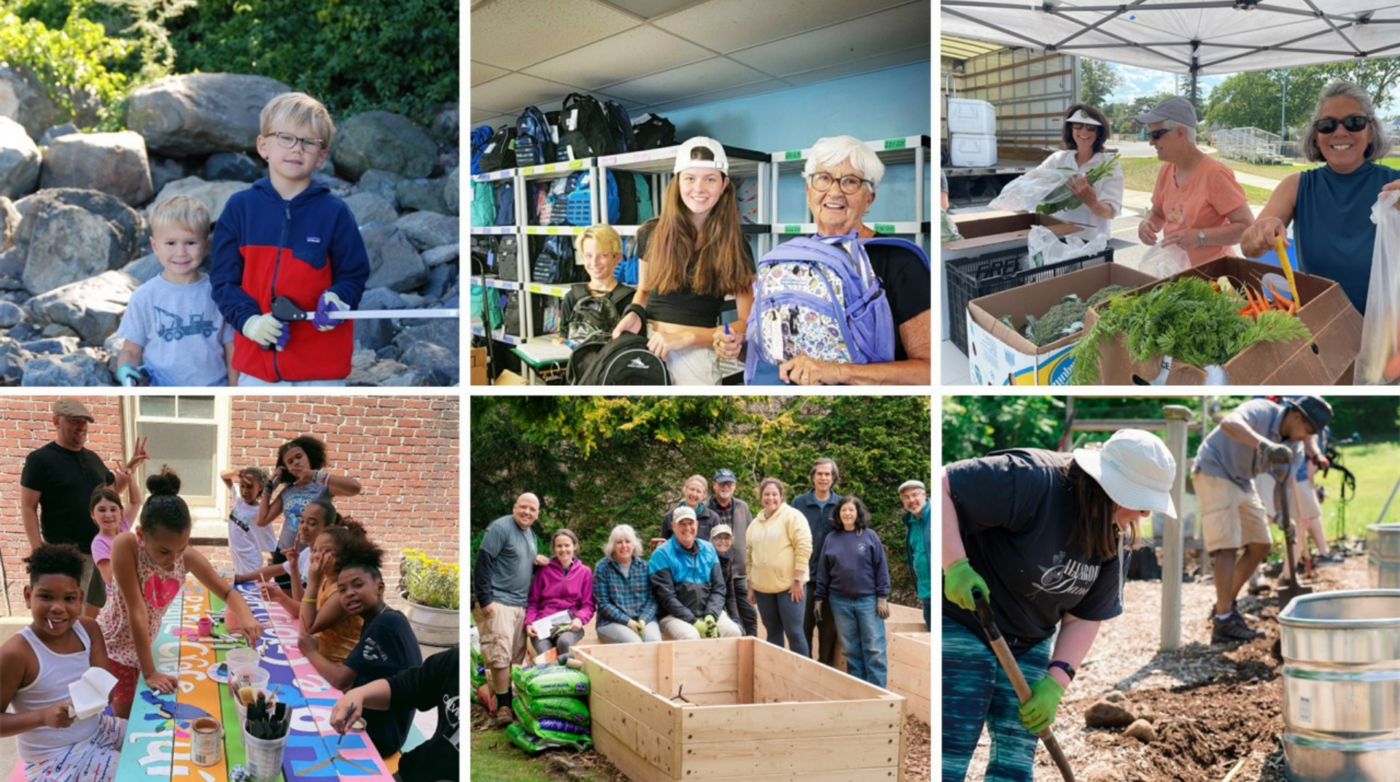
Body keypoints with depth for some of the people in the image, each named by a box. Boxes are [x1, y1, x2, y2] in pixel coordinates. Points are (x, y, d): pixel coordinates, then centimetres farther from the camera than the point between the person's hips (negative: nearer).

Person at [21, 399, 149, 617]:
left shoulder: (92, 458, 13)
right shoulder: (40, 459, -8)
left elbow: (113, 490, 27)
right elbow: (28, 507, -10)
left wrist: (131, 466, 11)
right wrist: (38, 549, -17)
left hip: (101, 549, 7)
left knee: (96, 610, 16)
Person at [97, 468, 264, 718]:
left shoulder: (188, 557, -16)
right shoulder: (126, 546, -30)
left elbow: (227, 591, -3)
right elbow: (136, 611, -30)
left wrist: (246, 617, -26)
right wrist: (149, 673, -29)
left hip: (143, 647, 4)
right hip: (110, 647, -4)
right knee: (124, 720, -4)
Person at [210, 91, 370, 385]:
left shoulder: (334, 212, -3)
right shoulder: (240, 208, 1)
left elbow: (353, 274, 2)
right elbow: (224, 279, 1)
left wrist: (336, 300, -20)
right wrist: (249, 320, -17)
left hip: (322, 367, -1)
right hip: (257, 361, 2)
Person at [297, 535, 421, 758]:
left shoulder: (385, 625, -23)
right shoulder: (381, 621, 7)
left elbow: (340, 680, -24)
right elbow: (350, 676, 6)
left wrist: (311, 652, -7)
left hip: (377, 734, -8)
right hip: (373, 722, 8)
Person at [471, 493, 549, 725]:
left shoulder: (530, 534, 17)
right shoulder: (500, 528, -10)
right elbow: (482, 563, -15)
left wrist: (537, 562, 6)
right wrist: (485, 600, -19)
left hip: (520, 604, 9)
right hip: (498, 602, -8)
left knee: (516, 656, 8)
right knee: (501, 655, -13)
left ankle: (512, 701, 14)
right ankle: (503, 706, -9)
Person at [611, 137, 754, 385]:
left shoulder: (735, 245, -3)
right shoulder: (651, 234, 2)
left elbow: (748, 321, -6)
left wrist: (685, 338, -17)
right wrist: (634, 314, -6)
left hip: (696, 355, -1)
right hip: (648, 347, 2)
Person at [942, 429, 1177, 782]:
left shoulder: (1111, 536, 0)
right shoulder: (1030, 480, -25)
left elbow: (1084, 618, 4)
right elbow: (941, 485, -29)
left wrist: (1056, 681, -10)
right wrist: (956, 565, -37)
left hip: (1030, 643, 8)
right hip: (962, 623, -8)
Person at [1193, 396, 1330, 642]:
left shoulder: (1294, 446, 0)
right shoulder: (1261, 411, -24)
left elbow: (1285, 483, -3)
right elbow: (1229, 423, -46)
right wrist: (1265, 445, -60)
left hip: (1242, 482, 9)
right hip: (1214, 472, -9)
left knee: (1260, 546, 9)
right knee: (1227, 545, -17)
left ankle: (1225, 607, 21)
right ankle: (1223, 623, -19)